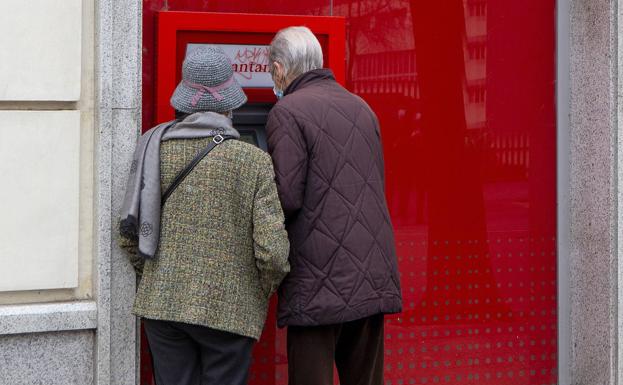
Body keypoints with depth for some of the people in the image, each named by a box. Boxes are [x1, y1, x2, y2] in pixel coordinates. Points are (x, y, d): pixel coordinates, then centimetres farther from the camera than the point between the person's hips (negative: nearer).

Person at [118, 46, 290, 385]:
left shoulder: (155, 147, 0)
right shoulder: (254, 162, -9)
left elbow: (129, 229, 4)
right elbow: (273, 251, -12)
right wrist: (265, 292, 8)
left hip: (162, 303, 3)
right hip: (227, 310, -3)